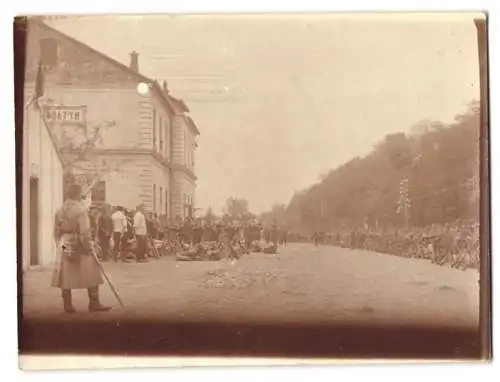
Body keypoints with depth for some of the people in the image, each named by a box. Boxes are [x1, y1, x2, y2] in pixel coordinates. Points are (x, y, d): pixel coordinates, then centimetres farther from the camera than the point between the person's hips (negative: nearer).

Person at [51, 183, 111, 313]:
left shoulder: (60, 210, 9)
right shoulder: (80, 208, -12)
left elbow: (56, 231, 12)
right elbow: (84, 230, -17)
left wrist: (60, 245, 19)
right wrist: (88, 246, -12)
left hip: (65, 246, 7)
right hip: (78, 245, -7)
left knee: (66, 275, 7)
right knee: (92, 275, 3)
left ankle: (67, 305, 10)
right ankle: (94, 303, 5)